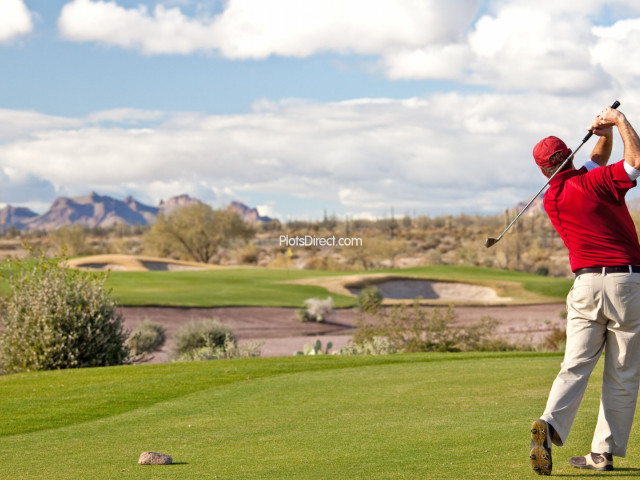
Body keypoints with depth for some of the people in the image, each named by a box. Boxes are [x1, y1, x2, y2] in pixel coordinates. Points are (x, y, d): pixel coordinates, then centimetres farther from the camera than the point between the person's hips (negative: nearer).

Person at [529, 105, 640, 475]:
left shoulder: (552, 199, 12)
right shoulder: (595, 182, -7)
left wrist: (604, 137, 10)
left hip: (586, 283, 4)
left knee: (576, 365, 1)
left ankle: (551, 424, -24)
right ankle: (604, 451, 1)